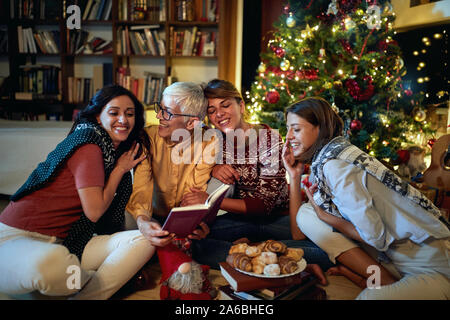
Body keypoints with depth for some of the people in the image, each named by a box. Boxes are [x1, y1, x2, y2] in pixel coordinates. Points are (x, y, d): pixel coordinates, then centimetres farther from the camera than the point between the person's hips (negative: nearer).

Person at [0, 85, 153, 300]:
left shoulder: (116, 151, 13)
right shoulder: (88, 144, -13)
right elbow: (94, 211, -16)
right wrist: (120, 169, -5)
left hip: (65, 244, 7)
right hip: (17, 237, -7)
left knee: (144, 240, -10)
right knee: (50, 263, -43)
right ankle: (97, 280, -8)